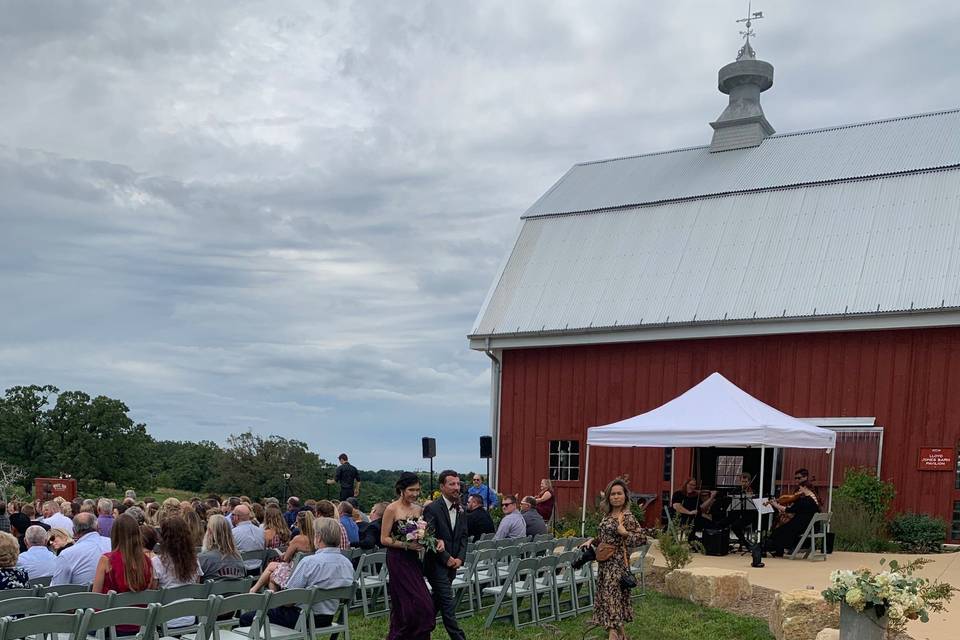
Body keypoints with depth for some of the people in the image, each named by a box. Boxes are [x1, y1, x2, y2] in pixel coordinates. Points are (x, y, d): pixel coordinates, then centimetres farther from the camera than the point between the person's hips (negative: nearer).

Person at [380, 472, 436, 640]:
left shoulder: (417, 509, 10)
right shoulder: (392, 509, -9)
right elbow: (384, 539, -11)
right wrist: (406, 545, -19)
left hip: (413, 561, 7)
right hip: (398, 562, -7)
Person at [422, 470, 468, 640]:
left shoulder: (460, 509, 8)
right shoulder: (432, 509, -14)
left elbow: (463, 536, 10)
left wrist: (460, 558, -4)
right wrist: (447, 559, -14)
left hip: (452, 563, 7)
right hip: (437, 564, -7)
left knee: (437, 602, 17)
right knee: (448, 604, -8)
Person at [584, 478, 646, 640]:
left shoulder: (627, 517, -12)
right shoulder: (607, 515, 10)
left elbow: (642, 538, -14)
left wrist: (624, 532, -23)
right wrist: (592, 541, 5)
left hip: (617, 563, -8)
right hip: (604, 563, 8)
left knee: (612, 597, -12)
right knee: (606, 596, 11)